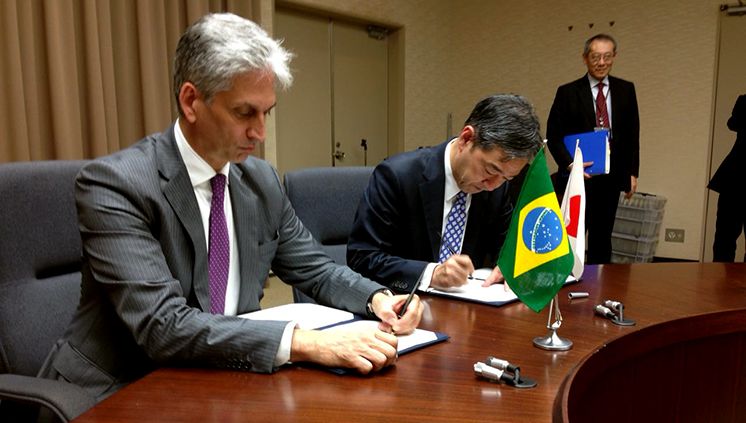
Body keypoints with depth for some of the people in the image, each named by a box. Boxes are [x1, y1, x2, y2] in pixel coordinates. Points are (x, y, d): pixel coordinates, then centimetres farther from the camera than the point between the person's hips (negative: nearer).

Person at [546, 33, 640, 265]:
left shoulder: (626, 90, 8)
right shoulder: (568, 92, -1)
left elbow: (632, 135, 11)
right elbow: (553, 136, -3)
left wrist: (632, 172, 5)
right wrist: (570, 164, -18)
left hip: (611, 178, 3)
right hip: (579, 176, -3)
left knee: (602, 238, 12)